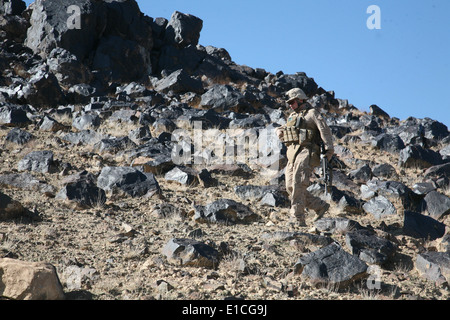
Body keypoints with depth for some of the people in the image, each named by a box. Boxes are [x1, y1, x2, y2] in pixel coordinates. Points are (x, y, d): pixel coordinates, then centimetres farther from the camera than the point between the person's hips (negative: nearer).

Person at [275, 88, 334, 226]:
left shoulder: (312, 113, 0)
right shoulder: (293, 116, 24)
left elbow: (325, 130, -10)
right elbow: (283, 128, 37)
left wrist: (329, 149, -20)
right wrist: (279, 131, 12)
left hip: (306, 153, -9)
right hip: (293, 155, 9)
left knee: (298, 185, -18)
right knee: (290, 187, 3)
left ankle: (298, 219, -19)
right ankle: (320, 206, 13)